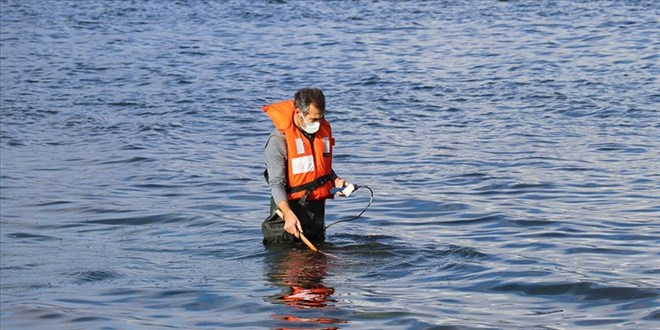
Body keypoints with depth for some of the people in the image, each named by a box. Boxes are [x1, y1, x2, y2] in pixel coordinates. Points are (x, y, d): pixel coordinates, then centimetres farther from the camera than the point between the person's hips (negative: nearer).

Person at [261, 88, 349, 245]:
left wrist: (335, 181, -1)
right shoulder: (279, 139, -18)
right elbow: (276, 183, -22)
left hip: (316, 208, 6)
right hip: (290, 207, -6)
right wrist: (288, 214, -36)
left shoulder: (323, 130, 3)